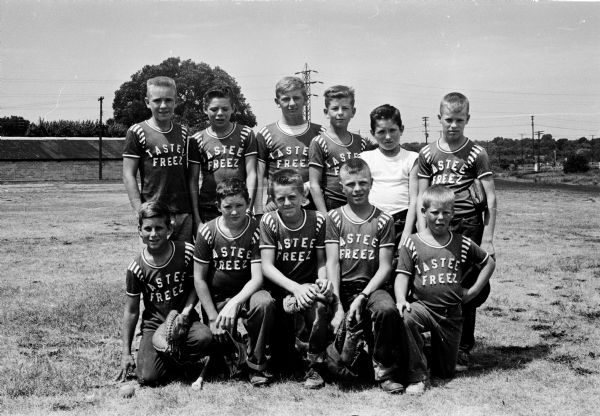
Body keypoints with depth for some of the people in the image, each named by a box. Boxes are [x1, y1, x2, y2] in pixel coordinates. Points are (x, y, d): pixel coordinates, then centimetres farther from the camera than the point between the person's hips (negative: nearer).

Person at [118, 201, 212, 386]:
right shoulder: (136, 268, -7)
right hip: (154, 326, 0)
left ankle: (175, 359, -1)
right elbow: (131, 311, 0)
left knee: (204, 338, -34)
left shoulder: (187, 252, -8)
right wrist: (126, 353, 0)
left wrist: (187, 310, -13)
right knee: (148, 377, -23)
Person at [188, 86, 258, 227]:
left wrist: (248, 208, -8)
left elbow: (251, 174, 2)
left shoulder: (246, 134, 6)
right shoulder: (197, 140, 7)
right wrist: (196, 216, -2)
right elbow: (192, 181, 6)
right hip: (207, 210, 1)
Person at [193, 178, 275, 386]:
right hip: (215, 299, 1)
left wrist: (234, 303, -30)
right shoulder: (207, 232, -5)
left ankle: (256, 365, -14)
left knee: (265, 302, -34)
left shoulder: (256, 231, -8)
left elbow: (257, 278, -14)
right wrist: (213, 317, -10)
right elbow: (199, 279, -3)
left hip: (245, 295, -1)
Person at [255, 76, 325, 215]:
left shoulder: (319, 133, 9)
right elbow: (258, 178, 4)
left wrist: (309, 185, -8)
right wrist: (259, 212, -5)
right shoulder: (266, 134, 7)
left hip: (311, 208, 1)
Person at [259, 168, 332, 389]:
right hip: (280, 287, -1)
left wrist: (322, 280, -20)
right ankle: (288, 359, 30)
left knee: (319, 307, -36)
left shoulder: (317, 220, -3)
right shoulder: (269, 221, -6)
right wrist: (296, 288, -25)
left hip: (308, 287, 1)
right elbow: (267, 266, -11)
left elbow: (321, 261, 3)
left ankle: (315, 367, -15)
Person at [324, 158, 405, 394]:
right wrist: (337, 306, -13)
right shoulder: (334, 218, 6)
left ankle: (385, 372, -12)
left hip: (370, 287, -1)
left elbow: (385, 267, 0)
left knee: (388, 310, -33)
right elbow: (332, 263, -1)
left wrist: (362, 298, -14)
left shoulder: (383, 221, 4)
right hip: (341, 288, 1)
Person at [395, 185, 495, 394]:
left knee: (446, 372, 5)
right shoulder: (412, 244, -3)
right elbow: (402, 275, -7)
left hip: (452, 314, 2)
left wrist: (473, 291, 8)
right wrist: (401, 300, -26)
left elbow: (489, 263, 16)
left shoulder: (463, 244, 4)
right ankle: (417, 376, -23)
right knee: (406, 318, -39)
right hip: (422, 305, -2)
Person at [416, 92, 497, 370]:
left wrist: (487, 239, -6)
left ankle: (464, 349, 14)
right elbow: (422, 198, 10)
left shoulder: (476, 154, 1)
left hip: (468, 227, -2)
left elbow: (490, 199, -1)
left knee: (466, 290, 1)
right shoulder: (428, 154, 9)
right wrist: (422, 235, 2)